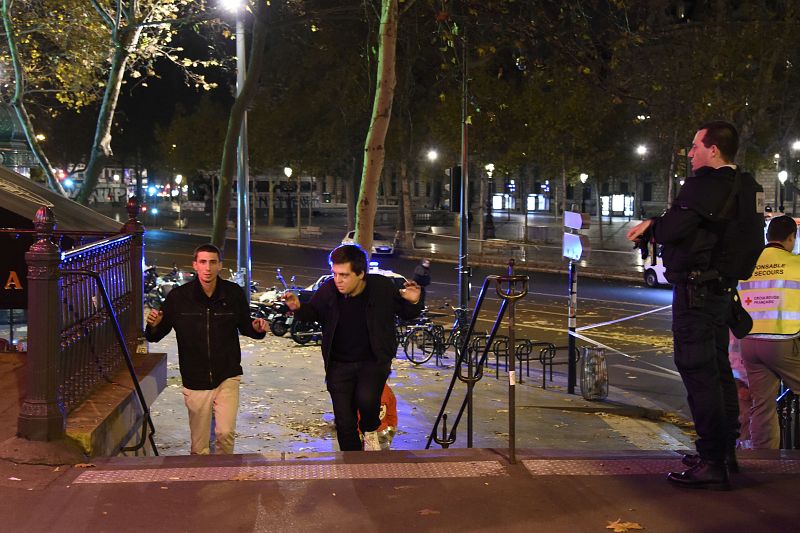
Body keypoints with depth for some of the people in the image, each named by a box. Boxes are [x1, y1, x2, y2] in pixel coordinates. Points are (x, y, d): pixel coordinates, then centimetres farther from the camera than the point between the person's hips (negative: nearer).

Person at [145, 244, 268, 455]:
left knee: (226, 432, -13)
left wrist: (256, 329, -10)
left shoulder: (234, 293, -4)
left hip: (227, 377, 0)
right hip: (195, 380, 0)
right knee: (199, 447, 8)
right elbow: (154, 337, 0)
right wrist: (154, 326, -23)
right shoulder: (178, 297, -7)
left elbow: (244, 327, 12)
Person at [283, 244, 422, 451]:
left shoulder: (382, 287, -14)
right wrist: (298, 308, -12)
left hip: (374, 361, -2)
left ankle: (370, 431, 6)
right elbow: (313, 313, 9)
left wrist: (413, 303, -19)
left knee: (366, 399, -29)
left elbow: (406, 314, 3)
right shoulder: (328, 290, -12)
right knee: (344, 422, 4)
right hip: (339, 364, 2)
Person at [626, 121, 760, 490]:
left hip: (696, 290, -10)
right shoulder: (741, 187, 14)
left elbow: (675, 229, -24)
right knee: (718, 370, 17)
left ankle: (712, 464, -8)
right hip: (722, 289, 10)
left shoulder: (703, 186, -17)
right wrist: (654, 226, 9)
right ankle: (725, 452, 28)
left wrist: (651, 228, -2)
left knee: (698, 372, -9)